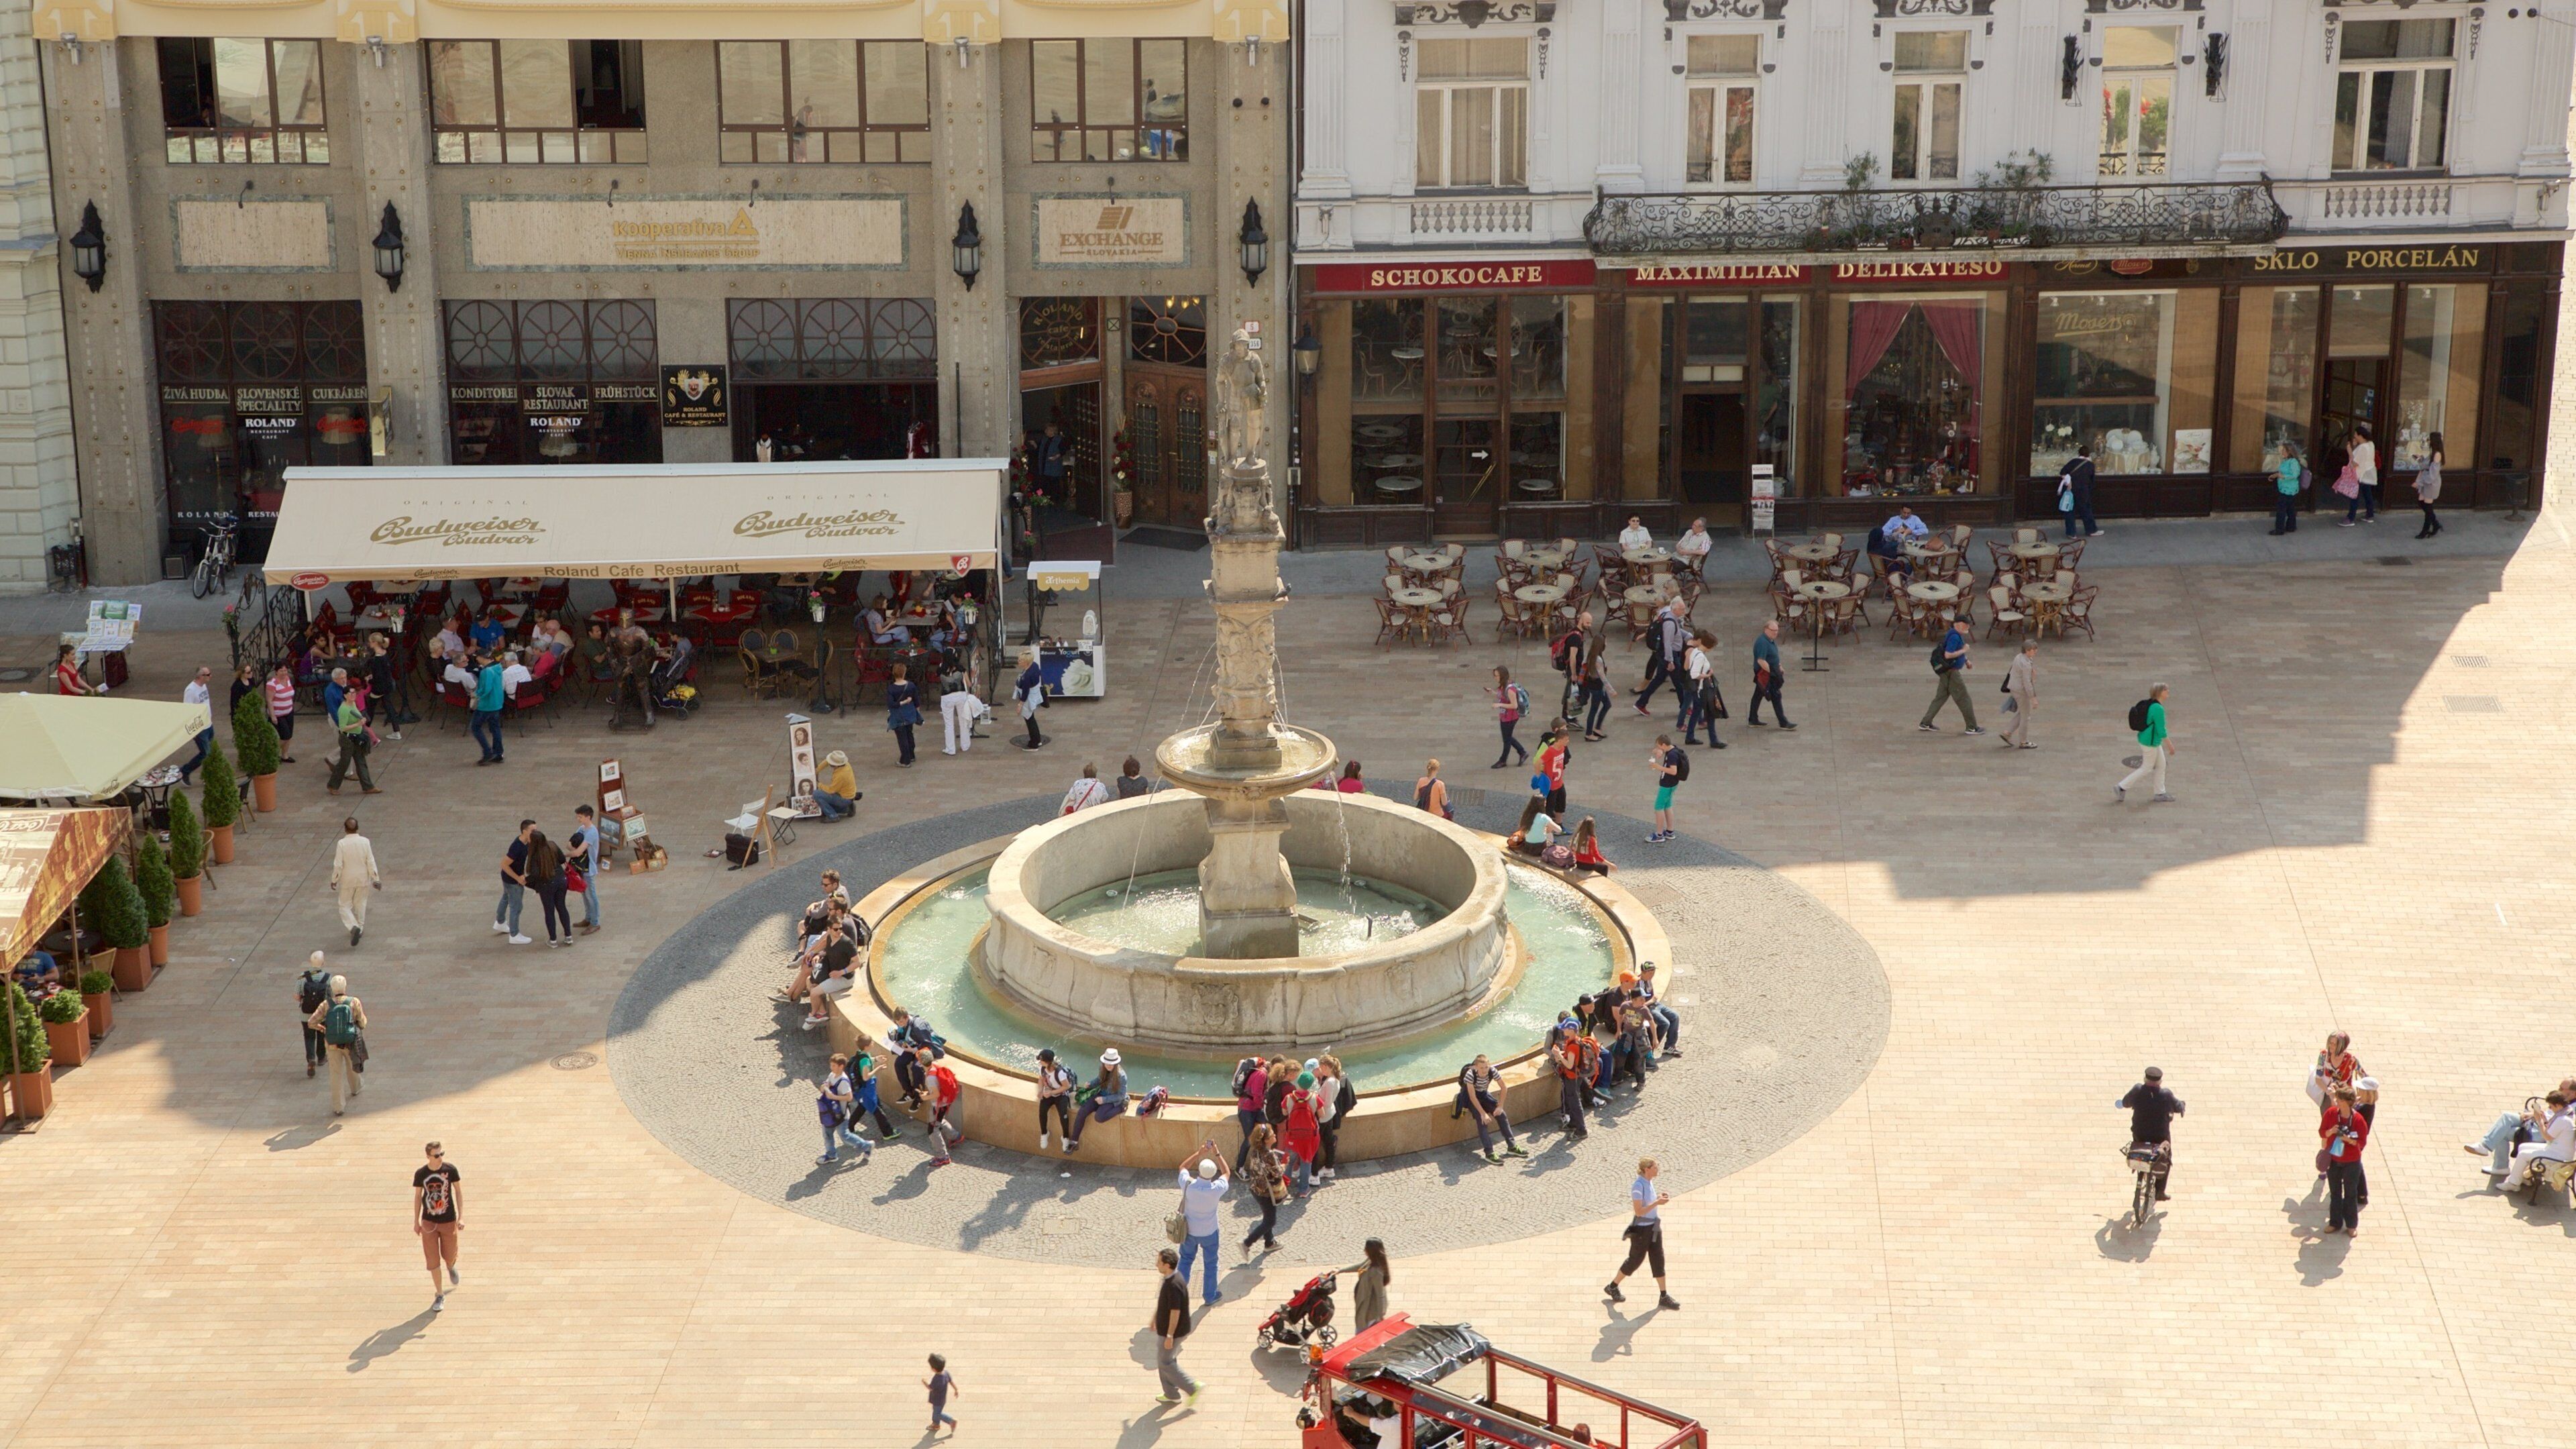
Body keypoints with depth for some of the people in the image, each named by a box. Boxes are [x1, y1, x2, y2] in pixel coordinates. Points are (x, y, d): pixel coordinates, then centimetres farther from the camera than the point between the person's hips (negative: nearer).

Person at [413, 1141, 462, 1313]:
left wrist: (461, 1216, -5)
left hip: (449, 1221, 0)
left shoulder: (450, 1169, -11)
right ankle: (439, 1295, 13)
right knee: (433, 1261, 0)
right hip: (429, 1222, 0)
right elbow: (417, 1196, 3)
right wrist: (416, 1222, 7)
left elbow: (458, 1191, -1)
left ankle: (451, 1268, 49)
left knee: (449, 1257, 11)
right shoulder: (420, 1174, -9)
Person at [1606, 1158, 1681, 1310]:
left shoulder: (1649, 1182, 4)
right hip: (1641, 1230, -8)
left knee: (1658, 1260, 9)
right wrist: (1657, 1202, -27)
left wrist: (1659, 1197, 1)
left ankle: (1664, 1297, 15)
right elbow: (1639, 1211, -25)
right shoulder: (1638, 1186, -23)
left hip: (1653, 1228, 8)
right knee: (1635, 1260, 7)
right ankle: (1612, 1287, 26)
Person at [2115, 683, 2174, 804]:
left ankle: (2160, 794, 26)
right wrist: (2170, 745, -15)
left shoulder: (2150, 704, 4)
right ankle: (2121, 788, 9)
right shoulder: (2158, 709, -26)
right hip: (2150, 743, -10)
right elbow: (2161, 730, -24)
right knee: (2147, 769, 4)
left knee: (2161, 765, 17)